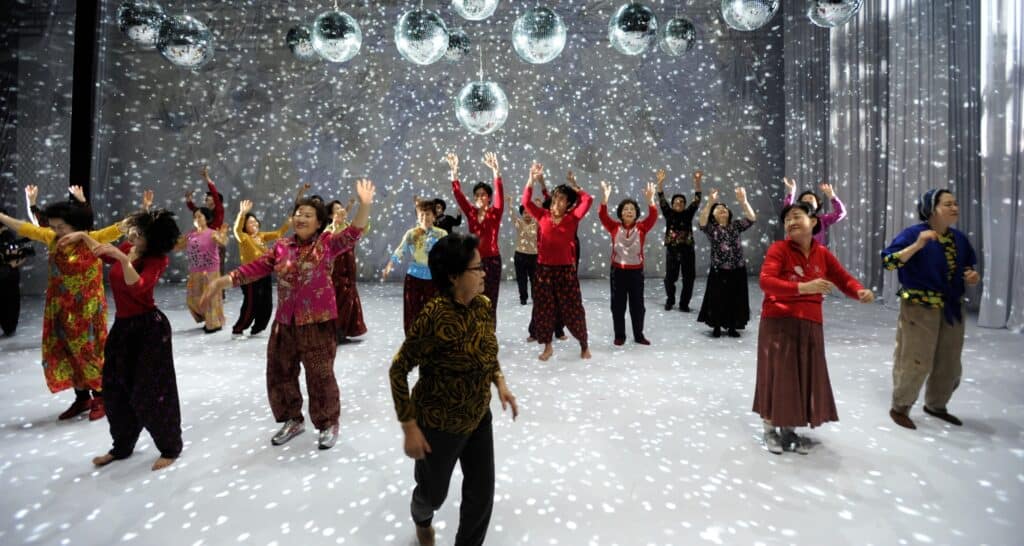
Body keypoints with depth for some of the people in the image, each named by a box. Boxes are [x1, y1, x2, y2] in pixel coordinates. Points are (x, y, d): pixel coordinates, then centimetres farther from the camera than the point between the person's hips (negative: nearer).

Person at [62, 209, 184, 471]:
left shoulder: (157, 259, -17)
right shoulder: (126, 248, 4)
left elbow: (138, 289, -33)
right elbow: (104, 254, 28)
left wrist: (123, 259, -38)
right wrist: (83, 236, 19)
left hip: (149, 328, -8)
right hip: (122, 326, 8)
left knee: (150, 391, -1)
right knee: (115, 388, 16)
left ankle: (170, 447, 16)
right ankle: (122, 446, 34)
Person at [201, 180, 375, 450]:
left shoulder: (327, 243, -6)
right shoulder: (281, 247, 6)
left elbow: (353, 234, -21)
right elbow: (255, 268, 9)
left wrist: (364, 205, -34)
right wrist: (222, 281, 5)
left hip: (318, 322, -5)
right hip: (284, 322, 5)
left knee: (320, 375, 5)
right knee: (280, 373, 17)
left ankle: (328, 424, 25)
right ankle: (292, 420, 38)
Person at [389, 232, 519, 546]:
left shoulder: (483, 305, -8)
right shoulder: (434, 316, -29)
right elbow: (398, 370, -20)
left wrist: (500, 382, -4)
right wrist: (410, 427, -18)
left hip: (479, 419, 5)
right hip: (439, 426, -5)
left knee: (482, 493, 14)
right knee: (434, 493, 21)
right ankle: (422, 518, 59)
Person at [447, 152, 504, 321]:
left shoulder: (495, 212, -2)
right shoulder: (471, 212, 6)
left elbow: (499, 192, -18)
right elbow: (458, 194, -2)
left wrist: (495, 170, -32)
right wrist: (454, 170, -15)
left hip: (491, 260, -3)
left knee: (489, 302, 1)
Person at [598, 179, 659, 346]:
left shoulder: (641, 228, 2)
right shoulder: (614, 227, 1)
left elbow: (653, 216, -12)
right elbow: (602, 215, -11)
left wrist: (650, 199, -27)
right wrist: (606, 196, -24)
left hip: (636, 271, 1)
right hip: (618, 271, 0)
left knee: (637, 305, 8)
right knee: (618, 305, 6)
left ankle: (639, 335, 22)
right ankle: (619, 335, 19)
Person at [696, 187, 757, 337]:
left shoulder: (735, 225, 7)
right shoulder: (711, 228, -1)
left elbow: (751, 219, -7)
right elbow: (702, 223, -22)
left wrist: (743, 201, -21)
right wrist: (710, 203, -30)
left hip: (737, 269, 3)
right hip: (719, 270, -2)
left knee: (735, 299, 8)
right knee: (718, 299, 5)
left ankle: (732, 327, 22)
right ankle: (717, 327, 20)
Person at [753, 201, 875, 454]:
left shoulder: (822, 253, 6)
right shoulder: (779, 249, -11)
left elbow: (844, 279, 10)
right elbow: (765, 281, -23)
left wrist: (861, 292, -11)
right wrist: (803, 287, -33)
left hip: (810, 325, 5)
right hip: (779, 323, -5)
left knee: (805, 377, 11)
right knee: (777, 375, 3)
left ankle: (789, 429, 29)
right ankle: (770, 430, 21)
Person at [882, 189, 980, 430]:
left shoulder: (959, 238, 6)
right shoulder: (913, 233, -13)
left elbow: (969, 267, 19)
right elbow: (888, 262, -24)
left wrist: (973, 277, -3)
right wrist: (917, 245, -33)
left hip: (952, 308, 7)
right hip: (919, 308, -7)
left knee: (949, 362, 16)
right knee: (915, 362, -1)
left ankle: (935, 405, 35)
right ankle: (899, 408, 15)